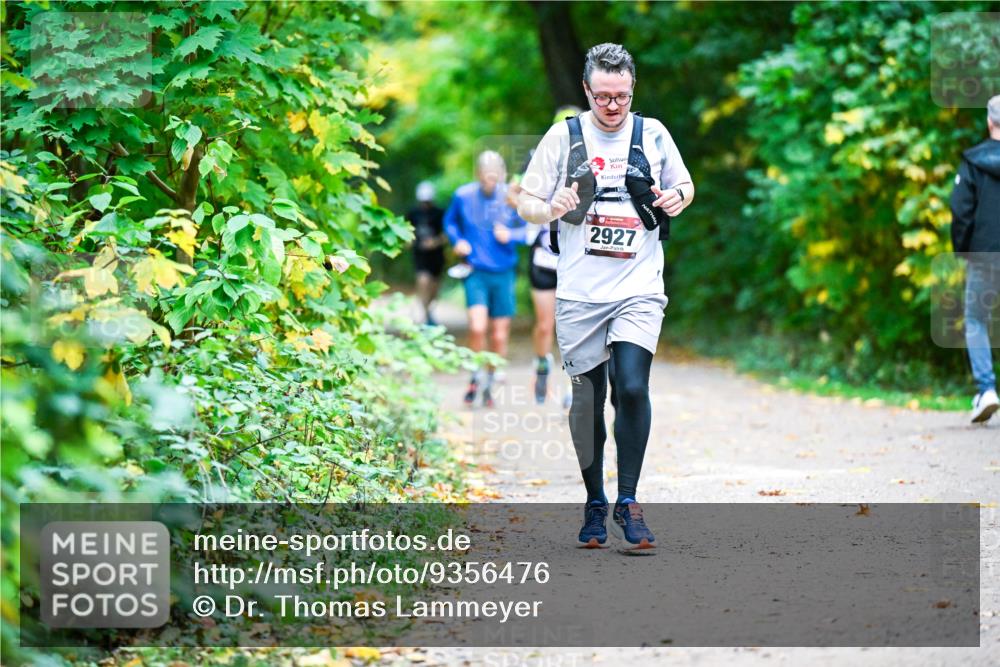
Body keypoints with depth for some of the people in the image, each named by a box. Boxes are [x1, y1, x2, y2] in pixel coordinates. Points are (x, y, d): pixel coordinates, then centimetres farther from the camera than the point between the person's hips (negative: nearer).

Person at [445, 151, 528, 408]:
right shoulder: (463, 196, -4)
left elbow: (529, 230, 4)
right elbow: (450, 221, 14)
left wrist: (511, 235, -15)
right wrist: (457, 240, -5)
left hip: (503, 273, 1)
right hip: (476, 272, -1)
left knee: (500, 336, 6)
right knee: (477, 327, -20)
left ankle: (489, 382, 30)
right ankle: (476, 375, 6)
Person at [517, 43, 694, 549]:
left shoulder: (653, 134, 6)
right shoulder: (563, 137, 2)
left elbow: (685, 185, 21)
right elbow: (525, 203, 6)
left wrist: (679, 198, -2)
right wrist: (551, 208, -17)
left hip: (639, 289, 0)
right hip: (579, 293, 0)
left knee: (632, 389, -16)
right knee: (586, 399, 6)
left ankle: (627, 503, -5)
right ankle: (594, 504, 22)